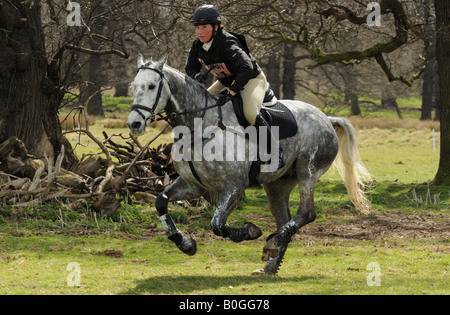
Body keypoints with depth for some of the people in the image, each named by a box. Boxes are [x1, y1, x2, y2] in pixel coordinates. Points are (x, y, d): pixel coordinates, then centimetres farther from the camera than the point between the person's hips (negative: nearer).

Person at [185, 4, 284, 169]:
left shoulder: (228, 44, -33)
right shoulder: (198, 46, -9)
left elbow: (246, 68, -43)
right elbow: (190, 67, 3)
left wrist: (231, 93, -45)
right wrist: (197, 75, -22)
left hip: (251, 79, -9)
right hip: (226, 81, 9)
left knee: (251, 114, -32)